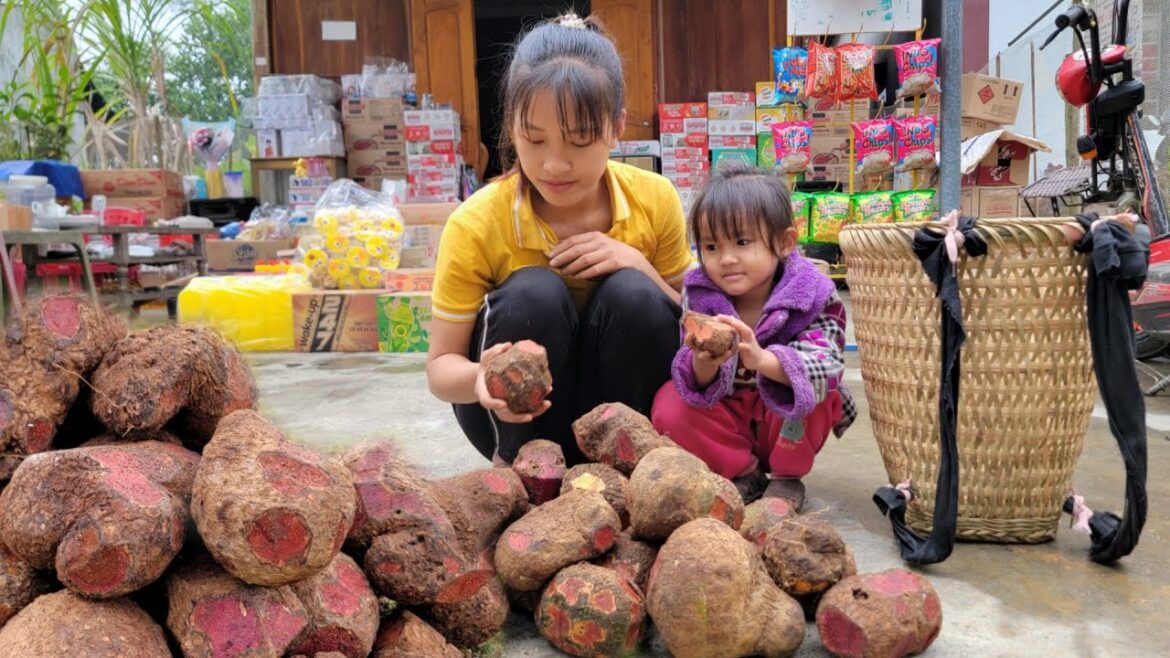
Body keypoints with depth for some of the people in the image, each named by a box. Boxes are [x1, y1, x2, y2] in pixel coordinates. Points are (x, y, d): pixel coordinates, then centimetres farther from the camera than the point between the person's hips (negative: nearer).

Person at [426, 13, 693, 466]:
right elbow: (441, 365, -15)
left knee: (633, 295, -26)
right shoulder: (476, 225, -20)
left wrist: (638, 265, -23)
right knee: (534, 294, -29)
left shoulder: (655, 200, -13)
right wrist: (479, 378, -40)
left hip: (621, 406, 2)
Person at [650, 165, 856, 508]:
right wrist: (703, 365, -45)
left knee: (809, 386, -31)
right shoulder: (698, 294, -14)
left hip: (787, 427, -1)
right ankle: (744, 472, -4)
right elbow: (700, 385, -20)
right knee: (669, 407, -24)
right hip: (728, 423, 2)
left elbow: (827, 367, -36)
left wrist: (762, 359, -55)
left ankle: (788, 477, -6)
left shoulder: (811, 296, -20)